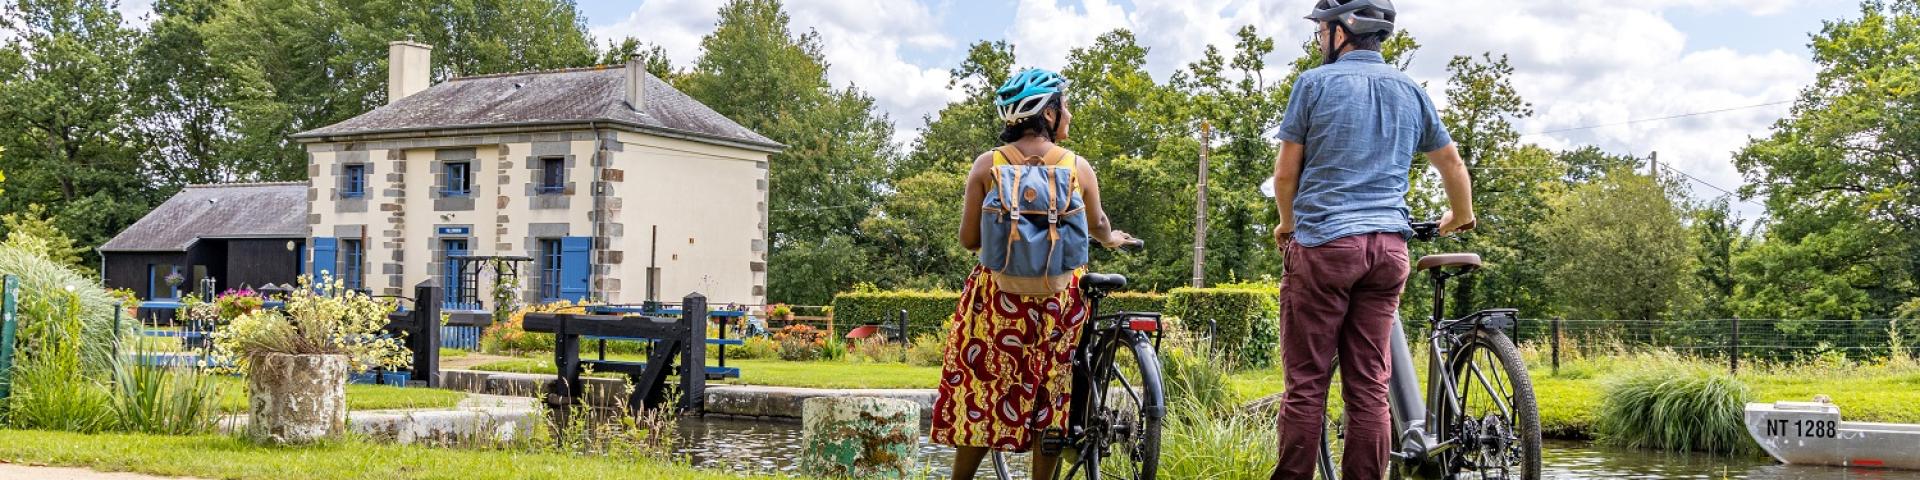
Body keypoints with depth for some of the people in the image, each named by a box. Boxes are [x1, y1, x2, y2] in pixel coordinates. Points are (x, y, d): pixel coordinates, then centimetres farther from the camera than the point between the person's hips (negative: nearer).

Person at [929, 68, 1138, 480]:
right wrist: (1112, 239, 38)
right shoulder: (1078, 166, -1)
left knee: (981, 395, 9)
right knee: (1050, 396, 11)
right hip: (1060, 298, 1)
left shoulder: (987, 165, -3)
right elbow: (1097, 226, 14)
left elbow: (968, 239, -2)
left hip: (999, 295, 0)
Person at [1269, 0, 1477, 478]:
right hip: (1389, 246, 4)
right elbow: (1453, 164, 23)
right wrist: (1461, 216, 41)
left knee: (1306, 381, -3)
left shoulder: (1316, 82, -1)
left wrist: (1288, 224, 19)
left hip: (1323, 242, -4)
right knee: (1370, 385, 4)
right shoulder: (1411, 91, 13)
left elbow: (1285, 172, 1)